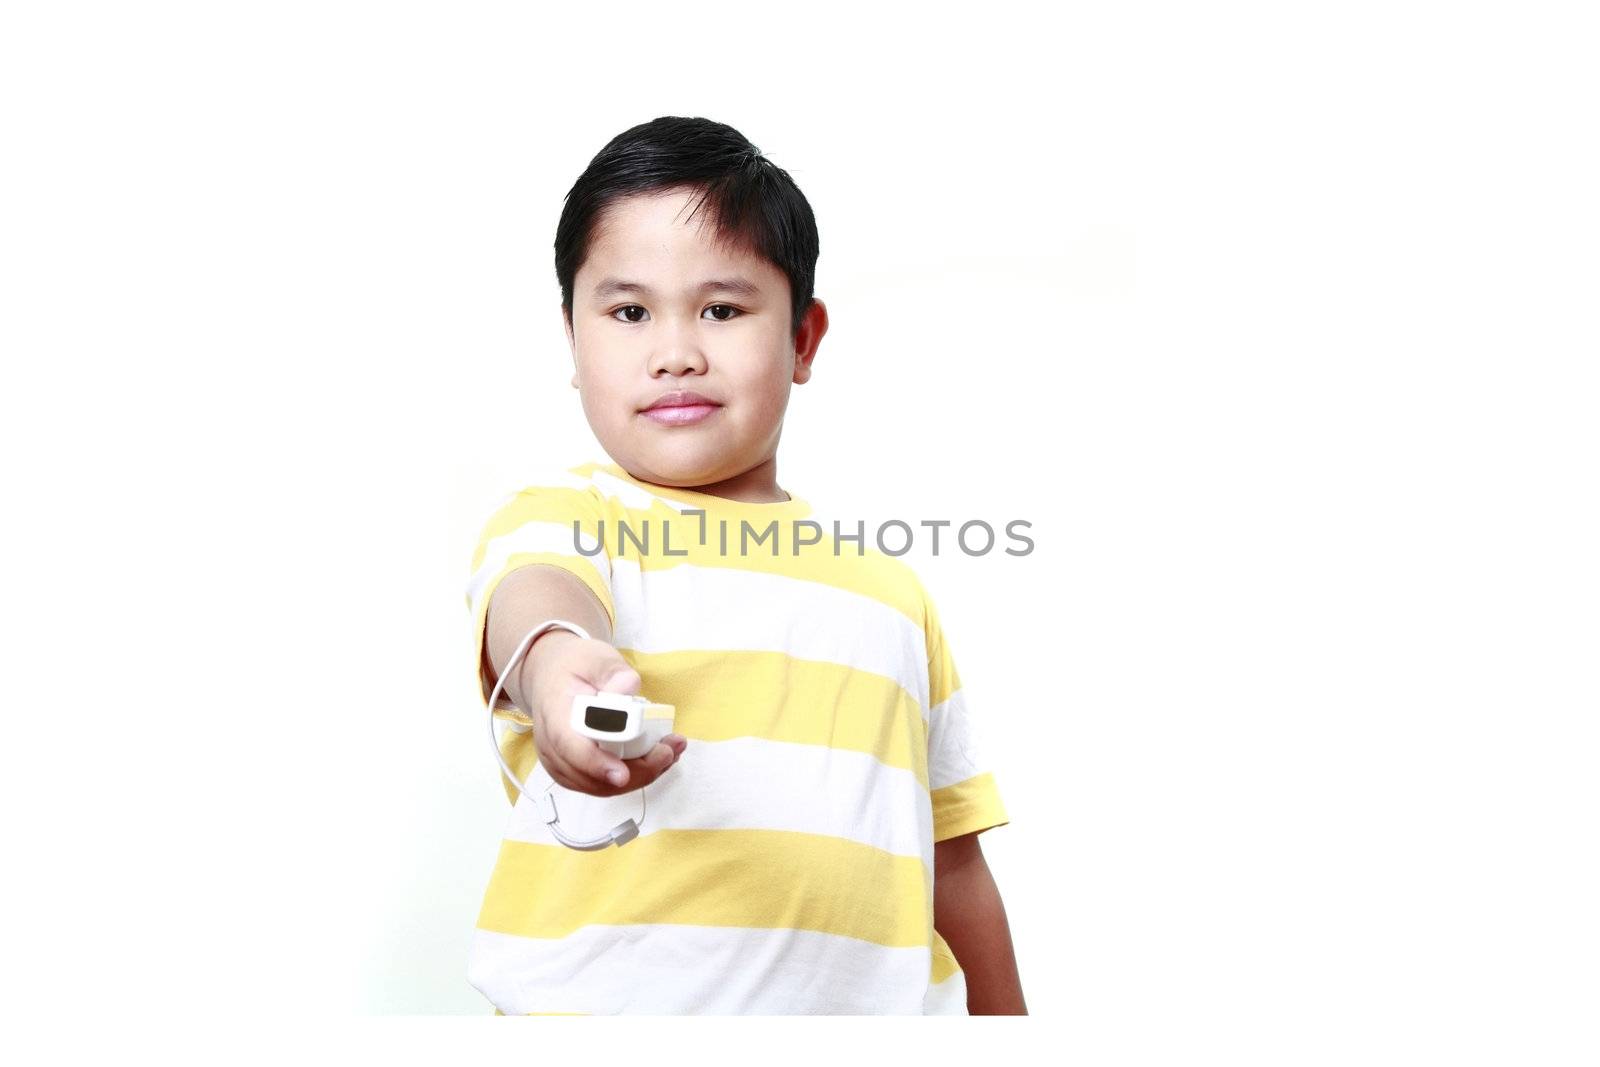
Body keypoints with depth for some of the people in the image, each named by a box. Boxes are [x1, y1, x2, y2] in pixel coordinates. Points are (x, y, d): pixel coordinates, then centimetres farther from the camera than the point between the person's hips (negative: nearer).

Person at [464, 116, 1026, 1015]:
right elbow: (533, 592, -22)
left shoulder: (887, 587, 14)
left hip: (871, 1001, 3)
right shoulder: (562, 518, 3)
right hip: (606, 1000, -3)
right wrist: (553, 659, -46)